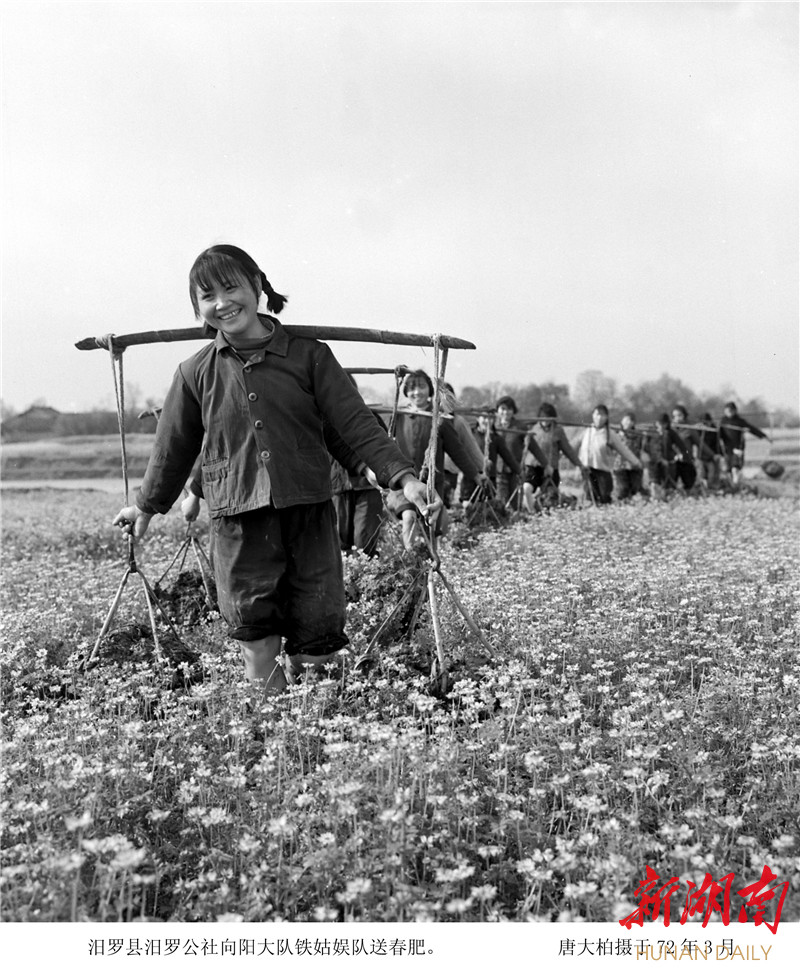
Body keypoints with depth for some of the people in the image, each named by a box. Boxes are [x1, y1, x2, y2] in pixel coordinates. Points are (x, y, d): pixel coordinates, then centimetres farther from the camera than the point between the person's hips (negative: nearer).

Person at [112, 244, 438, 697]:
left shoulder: (308, 355, 2)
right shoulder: (196, 373, 7)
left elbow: (356, 426, -1)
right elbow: (173, 447, 21)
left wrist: (403, 476, -12)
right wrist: (147, 505, 31)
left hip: (309, 511, 0)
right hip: (239, 522, 1)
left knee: (318, 636, 1)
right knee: (254, 631, -3)